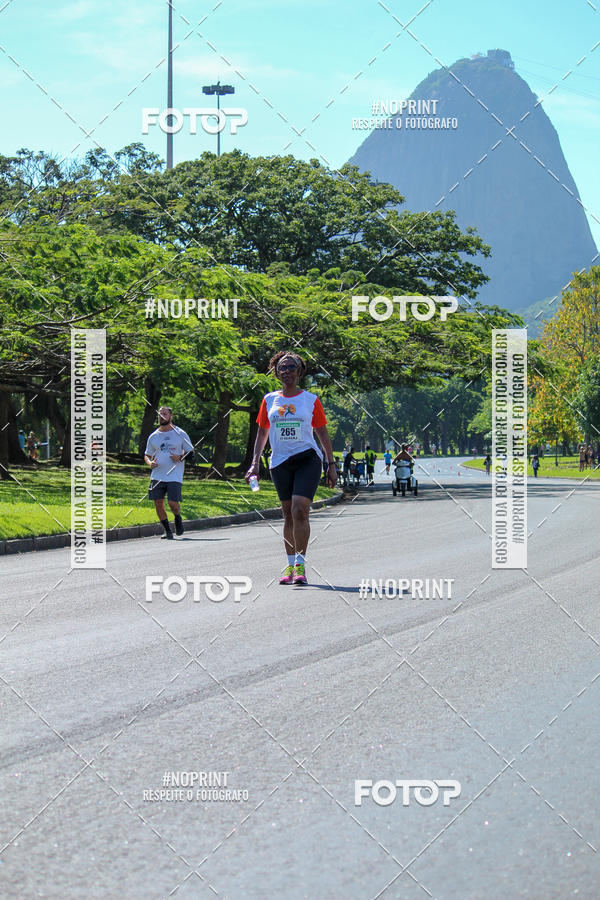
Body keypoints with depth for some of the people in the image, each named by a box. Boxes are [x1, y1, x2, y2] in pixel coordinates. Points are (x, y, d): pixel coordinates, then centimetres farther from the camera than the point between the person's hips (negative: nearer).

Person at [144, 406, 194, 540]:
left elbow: (191, 452, 8)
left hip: (174, 477, -3)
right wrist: (150, 462, -4)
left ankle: (178, 518, 22)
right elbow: (147, 455, 19)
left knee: (173, 503, -12)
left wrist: (180, 457, -12)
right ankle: (167, 531, 12)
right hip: (157, 476, 3)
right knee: (158, 503, -3)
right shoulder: (153, 436, 11)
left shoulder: (180, 434, 4)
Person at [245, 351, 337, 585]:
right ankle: (290, 565, 15)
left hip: (307, 459, -3)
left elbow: (322, 433, 8)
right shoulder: (269, 400, 10)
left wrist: (331, 464, 4)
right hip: (280, 462, 3)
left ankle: (300, 565, -12)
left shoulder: (310, 399, 4)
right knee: (288, 514, 7)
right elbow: (262, 433, 15)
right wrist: (255, 463, 7)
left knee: (299, 510, -16)